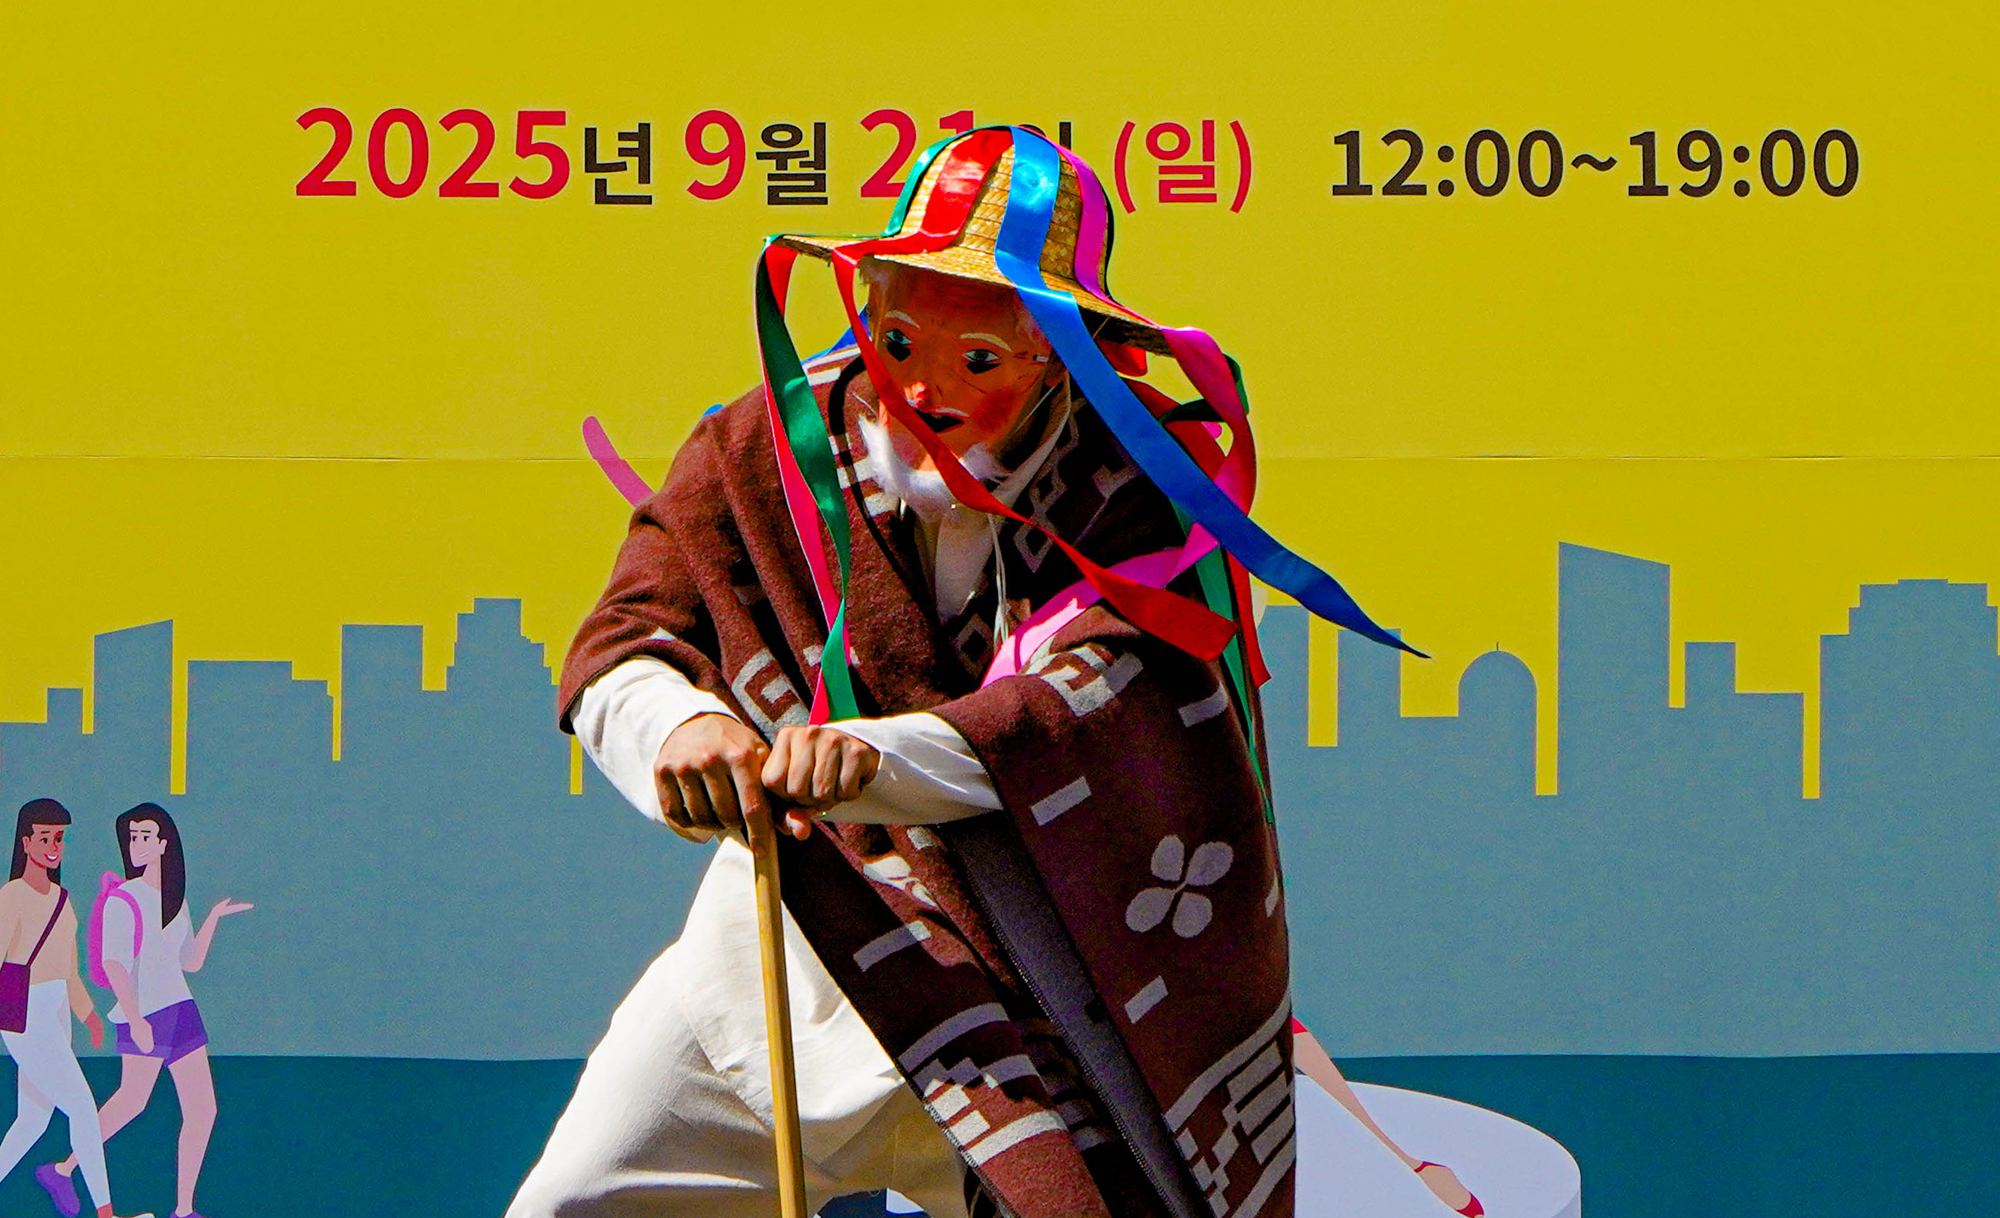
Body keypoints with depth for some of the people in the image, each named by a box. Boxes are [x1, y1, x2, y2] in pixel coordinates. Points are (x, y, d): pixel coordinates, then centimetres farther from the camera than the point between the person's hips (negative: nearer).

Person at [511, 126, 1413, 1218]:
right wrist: (681, 726, -36)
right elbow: (619, 647, -11)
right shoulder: (773, 447, -5)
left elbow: (1090, 708, -26)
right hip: (774, 964, 3)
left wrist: (883, 755, -44)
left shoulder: (1142, 493, -12)